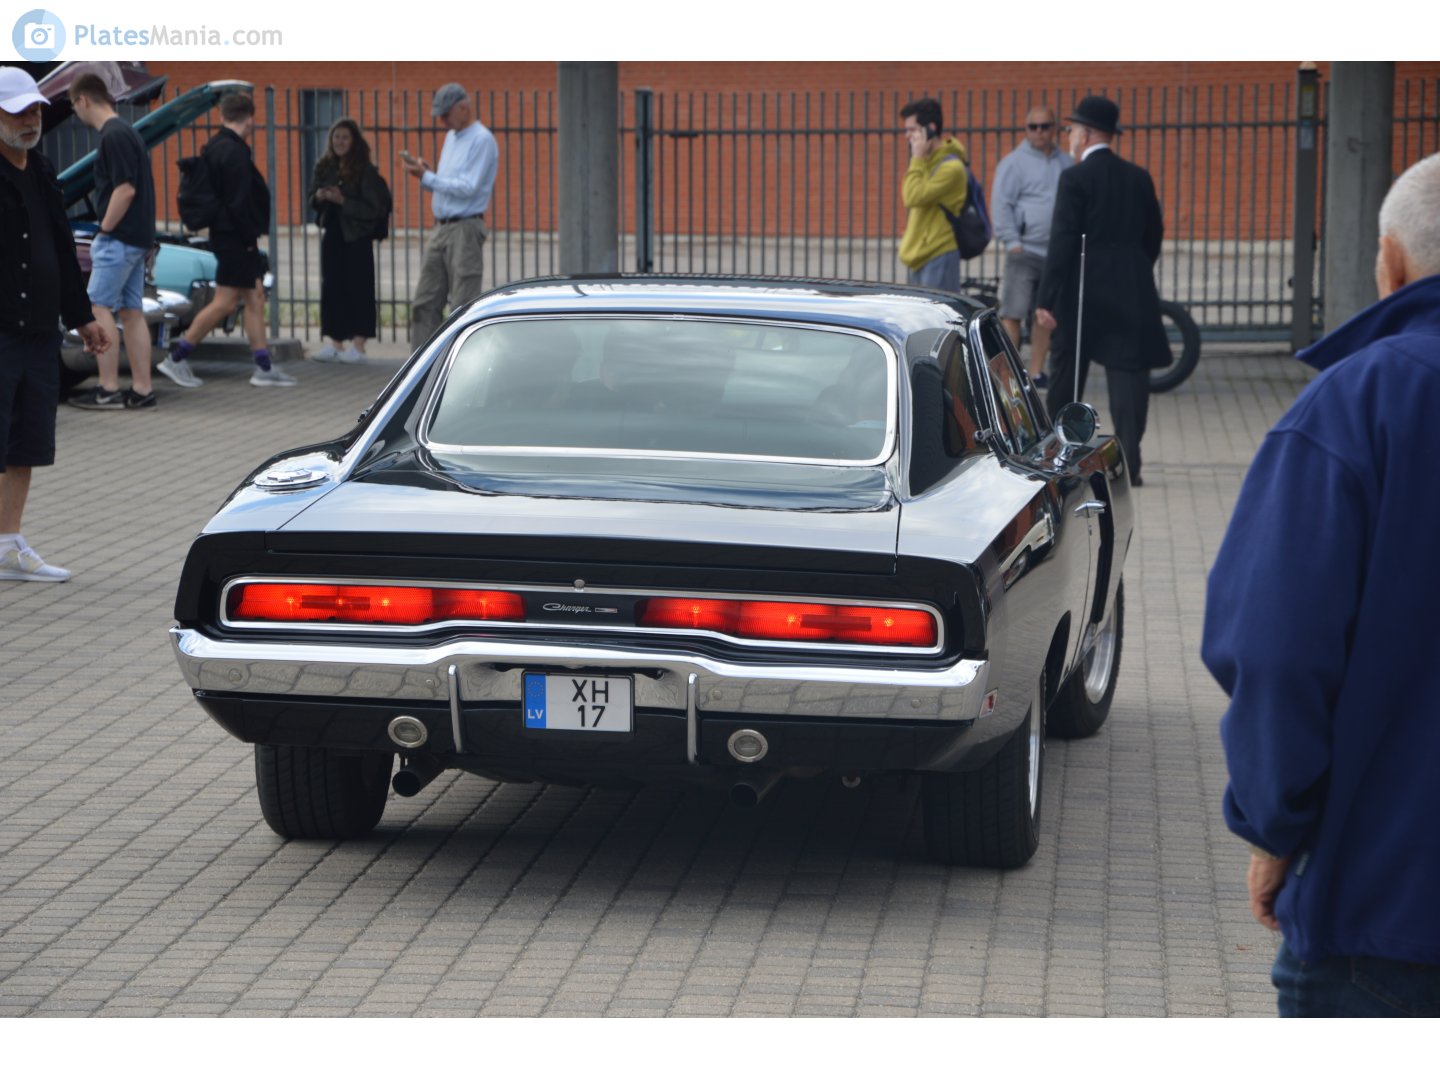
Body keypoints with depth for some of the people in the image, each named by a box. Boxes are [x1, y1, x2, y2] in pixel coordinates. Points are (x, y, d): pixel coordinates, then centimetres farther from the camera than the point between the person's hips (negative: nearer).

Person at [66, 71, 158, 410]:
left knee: (99, 307, -8)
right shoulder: (125, 132, 16)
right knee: (132, 313, 8)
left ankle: (108, 390, -10)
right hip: (138, 238, 10)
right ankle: (141, 390, 8)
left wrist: (104, 230, -12)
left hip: (120, 239, -10)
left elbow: (125, 190, -21)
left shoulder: (113, 136, -15)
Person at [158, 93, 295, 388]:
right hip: (236, 239, -10)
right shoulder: (234, 152, -18)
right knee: (225, 302, -6)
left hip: (224, 234, 10)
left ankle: (264, 367, 12)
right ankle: (177, 358, -3)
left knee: (255, 298, 11)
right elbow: (239, 203, -22)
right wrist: (250, 238, -15)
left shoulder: (213, 148, 13)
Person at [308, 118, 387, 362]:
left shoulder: (366, 171, -7)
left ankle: (358, 344, 1)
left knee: (358, 288, -3)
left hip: (357, 238, -5)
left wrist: (343, 201, -19)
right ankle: (334, 342, 10)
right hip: (332, 234, 5)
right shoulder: (324, 168, 8)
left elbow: (374, 208, -11)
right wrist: (319, 197, -7)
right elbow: (313, 202, 15)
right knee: (331, 287, 4)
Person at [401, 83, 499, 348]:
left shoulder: (482, 140, -9)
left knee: (463, 305, -8)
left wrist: (426, 176, -15)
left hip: (465, 230, -9)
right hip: (442, 228, 9)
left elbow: (468, 188, -18)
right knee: (426, 302, 6)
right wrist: (424, 173, 4)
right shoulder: (451, 137, 18)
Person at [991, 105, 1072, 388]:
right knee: (1013, 314, -9)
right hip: (1024, 251, -5)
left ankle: (1036, 372, 17)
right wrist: (1012, 242, -14)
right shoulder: (1014, 162, -2)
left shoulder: (1067, 164, 13)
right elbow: (1001, 203, -7)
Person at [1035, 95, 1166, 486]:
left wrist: (1046, 301, -13)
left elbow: (1062, 243, -13)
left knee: (1066, 374, 12)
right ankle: (1128, 461, -11)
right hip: (1131, 293, 3)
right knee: (1127, 374, -1)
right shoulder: (1139, 178, 8)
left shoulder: (1074, 178, -8)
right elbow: (1153, 235, 13)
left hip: (1082, 293, -3)